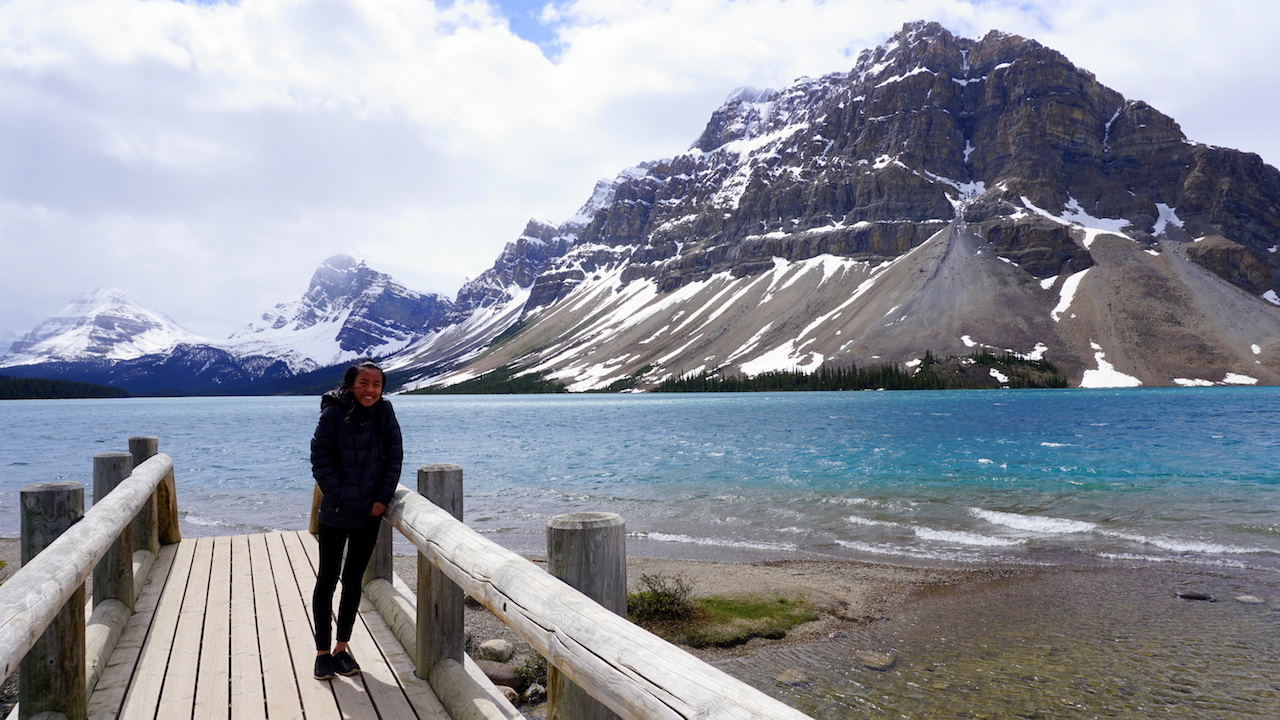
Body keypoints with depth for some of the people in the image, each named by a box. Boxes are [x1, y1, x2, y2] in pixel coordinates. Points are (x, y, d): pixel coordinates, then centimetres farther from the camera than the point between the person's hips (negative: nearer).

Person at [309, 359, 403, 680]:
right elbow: (320, 458, -9)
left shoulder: (384, 413, -1)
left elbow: (394, 457, 2)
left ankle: (342, 648, 24)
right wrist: (339, 497, -15)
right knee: (327, 579, 6)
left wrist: (383, 498, -6)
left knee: (354, 579, 12)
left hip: (370, 514, 3)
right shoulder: (333, 414, -11)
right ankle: (323, 651, 17)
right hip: (335, 514, -3)